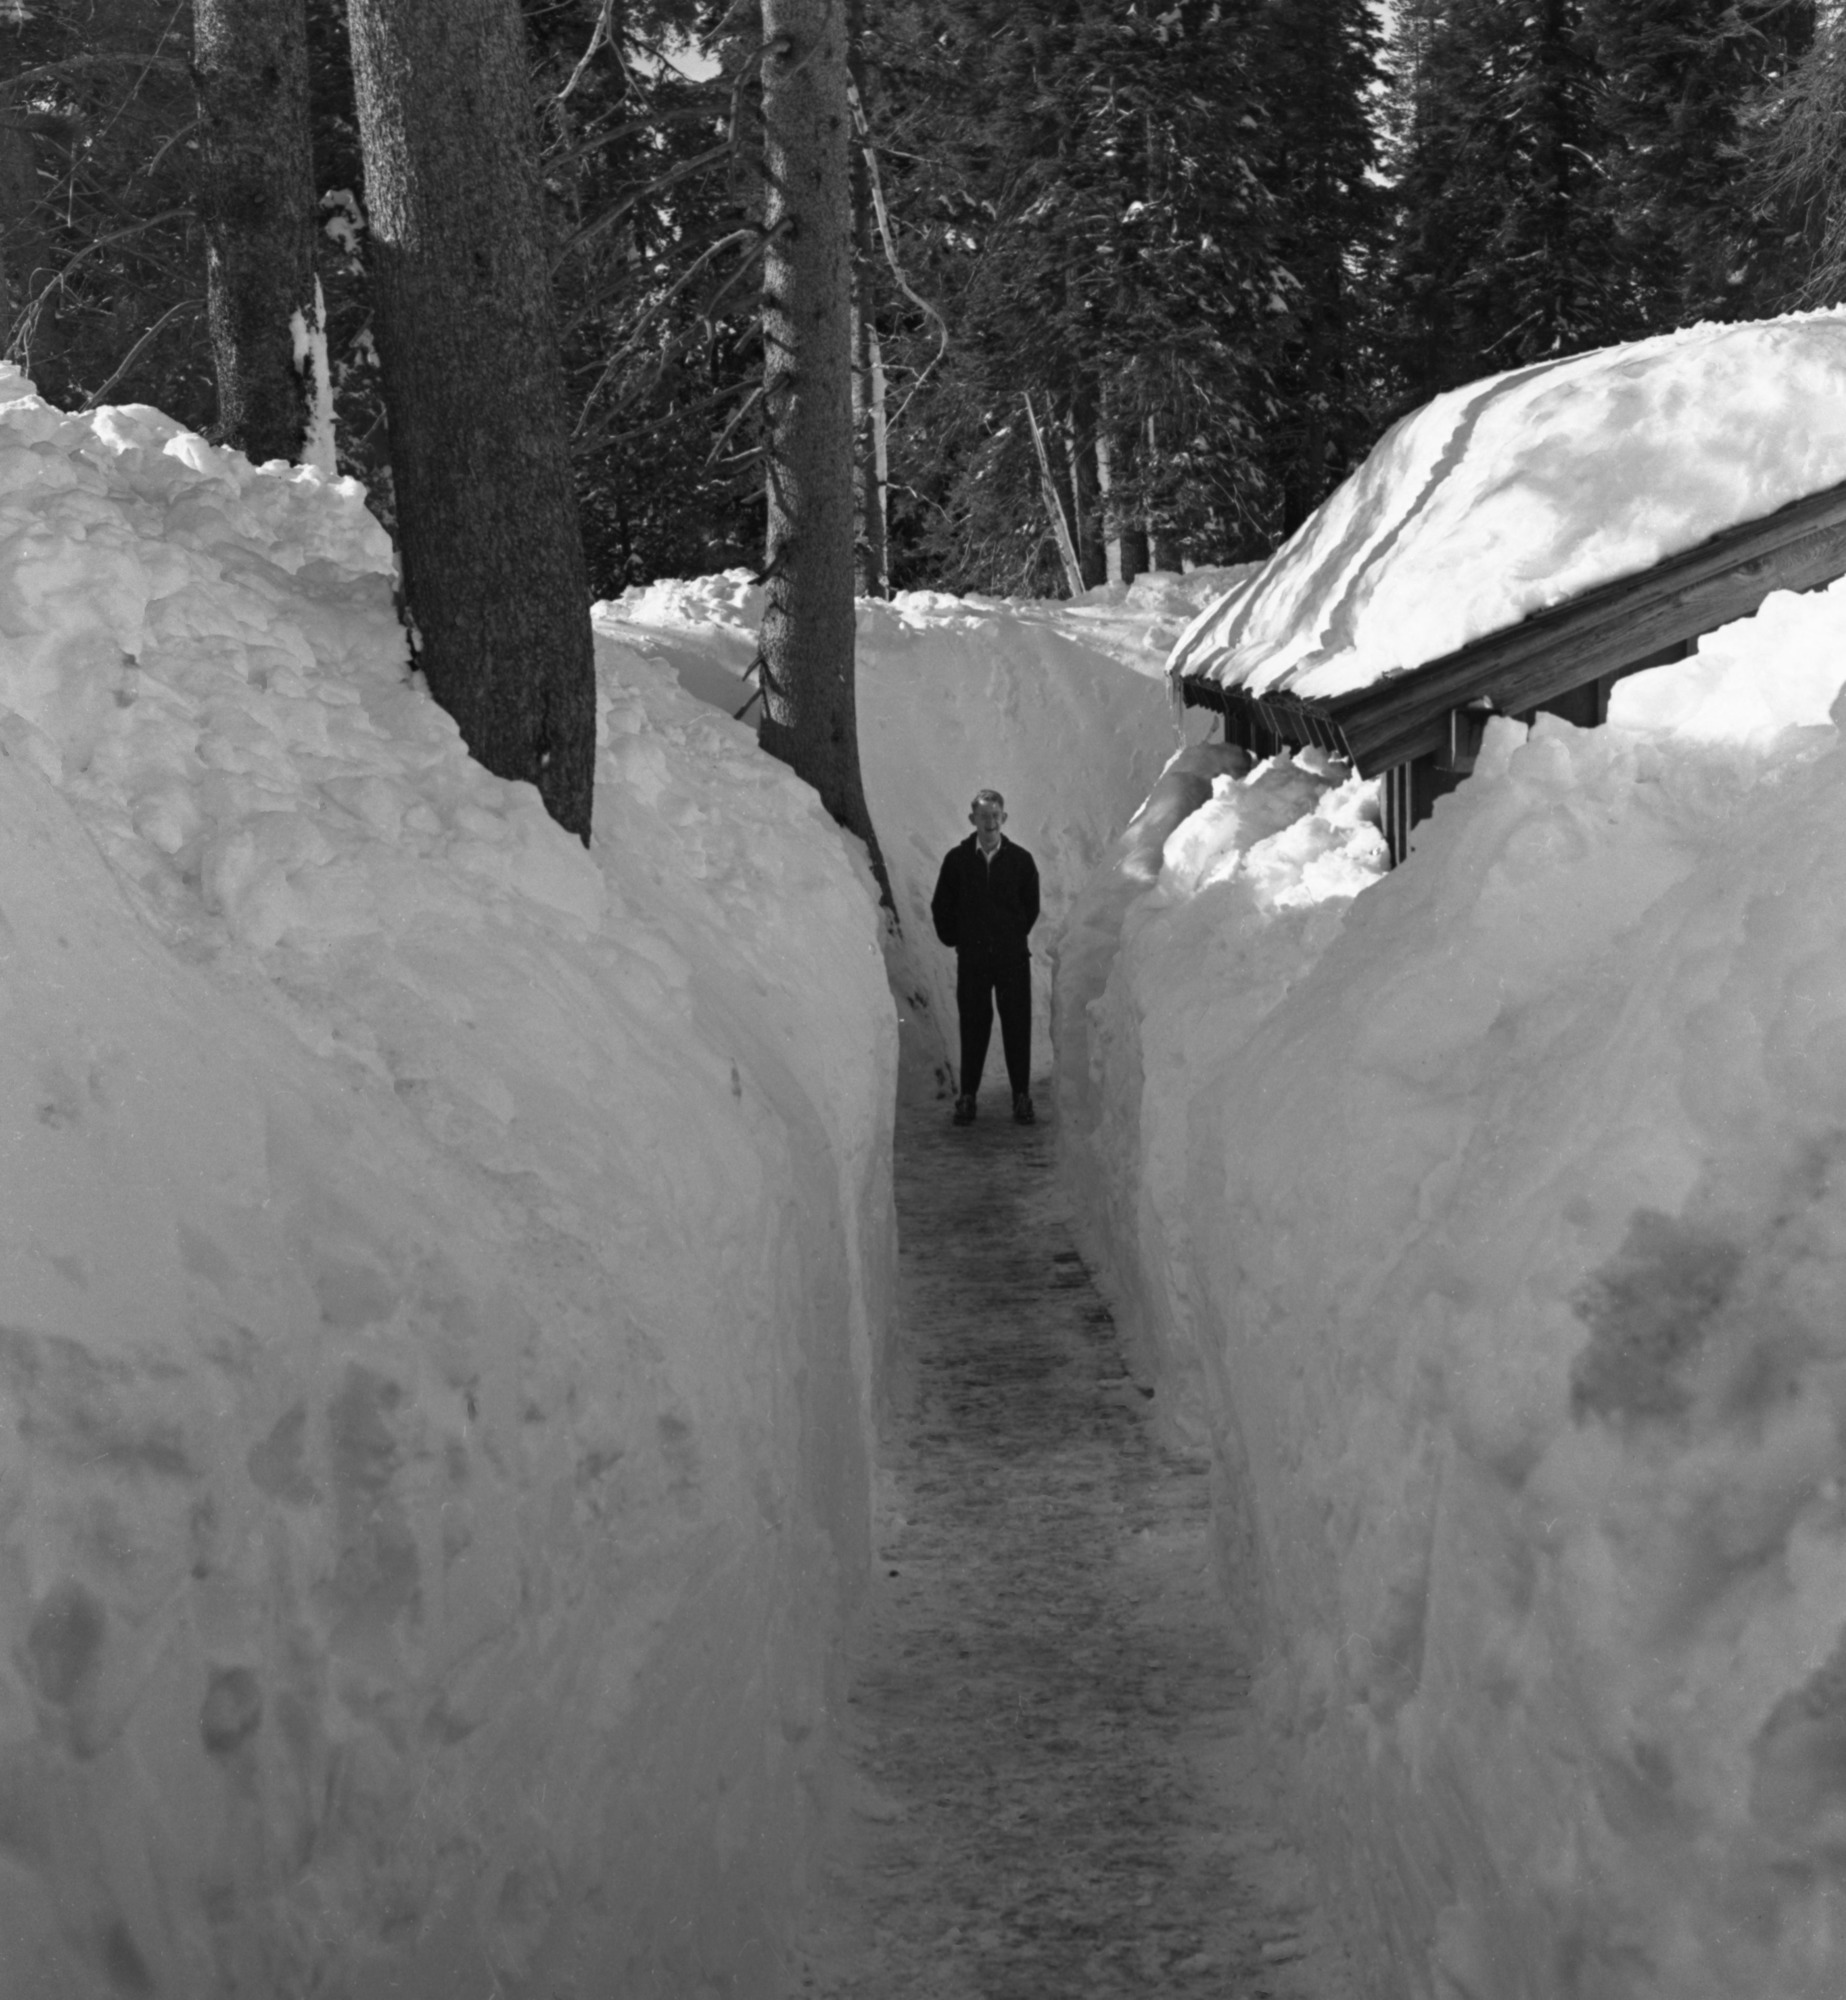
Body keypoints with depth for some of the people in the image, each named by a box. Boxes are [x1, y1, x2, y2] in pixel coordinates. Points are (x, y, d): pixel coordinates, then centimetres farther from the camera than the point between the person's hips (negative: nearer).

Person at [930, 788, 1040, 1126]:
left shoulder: (1020, 860, -2)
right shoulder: (957, 860, -2)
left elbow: (1031, 907, 9)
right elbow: (941, 907, 8)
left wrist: (1013, 938, 11)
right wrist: (956, 940, 9)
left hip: (1013, 958, 0)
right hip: (971, 959, 0)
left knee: (1017, 1026, 1)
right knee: (973, 1026, 4)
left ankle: (1021, 1096, 10)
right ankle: (967, 1096, 13)